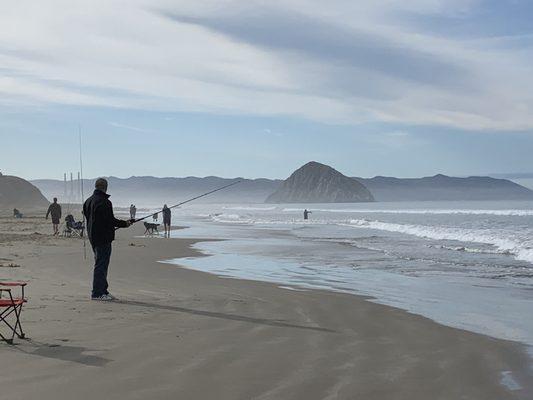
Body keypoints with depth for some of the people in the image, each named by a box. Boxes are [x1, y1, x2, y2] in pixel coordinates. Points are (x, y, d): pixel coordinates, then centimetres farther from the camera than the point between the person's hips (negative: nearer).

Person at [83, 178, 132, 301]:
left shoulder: (88, 201, 13)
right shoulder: (104, 202, -18)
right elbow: (110, 220, -19)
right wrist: (125, 223, -5)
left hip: (92, 236, 10)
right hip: (103, 237, -10)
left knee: (100, 264, 16)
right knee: (101, 264, -5)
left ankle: (103, 291, 20)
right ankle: (97, 293, -3)